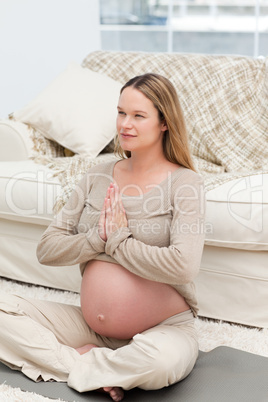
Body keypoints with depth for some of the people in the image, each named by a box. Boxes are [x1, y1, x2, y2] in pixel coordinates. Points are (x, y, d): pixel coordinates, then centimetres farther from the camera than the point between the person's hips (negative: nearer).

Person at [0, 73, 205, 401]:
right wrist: (97, 238, -15)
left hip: (164, 328, -4)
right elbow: (46, 249, 2)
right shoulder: (98, 176, 6)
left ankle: (80, 365, -12)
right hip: (91, 327, 5)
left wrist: (119, 240, -13)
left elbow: (183, 266, -25)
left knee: (160, 361, -39)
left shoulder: (184, 183, -9)